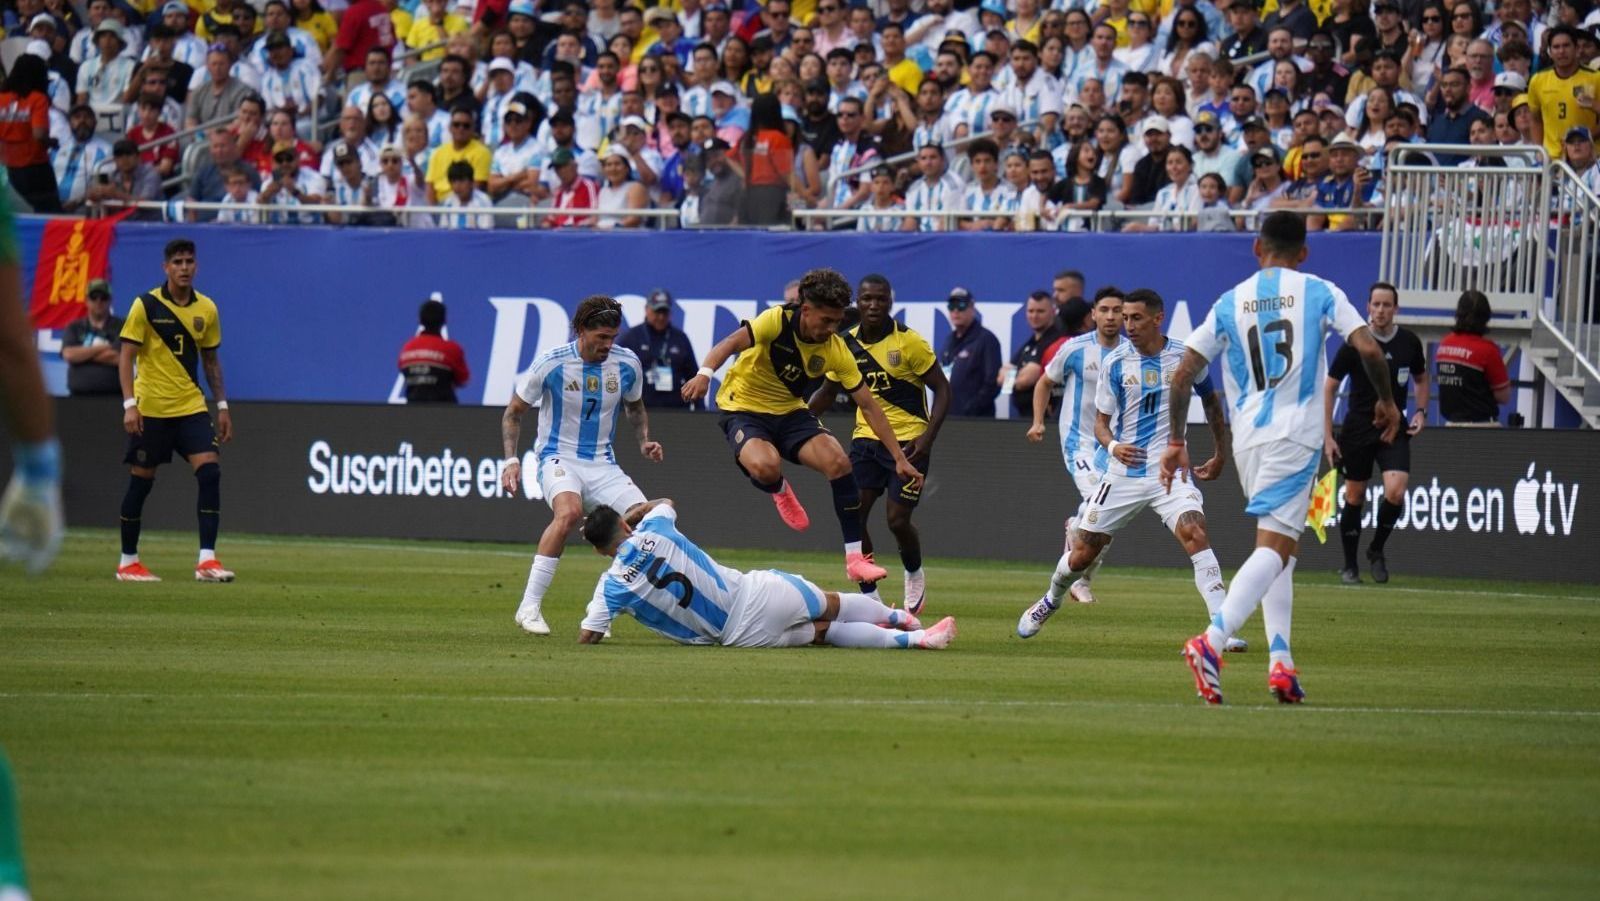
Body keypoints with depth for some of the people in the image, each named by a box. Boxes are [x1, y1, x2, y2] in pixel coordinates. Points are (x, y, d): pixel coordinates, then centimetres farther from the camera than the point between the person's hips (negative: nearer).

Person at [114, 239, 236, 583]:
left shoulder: (206, 309, 6)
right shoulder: (146, 306, -7)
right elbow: (126, 357, -8)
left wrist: (222, 406, 10)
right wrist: (129, 404, -18)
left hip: (191, 407, 3)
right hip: (151, 409, -3)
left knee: (210, 473, -13)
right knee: (141, 482, 3)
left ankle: (206, 560, -14)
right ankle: (128, 562, 16)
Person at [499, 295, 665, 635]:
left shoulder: (628, 364, -1)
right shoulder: (550, 364, -12)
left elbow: (634, 407, 21)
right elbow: (514, 412, 1)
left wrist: (644, 441, 3)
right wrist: (511, 460, -10)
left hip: (603, 464, 5)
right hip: (558, 458, -5)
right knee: (569, 511, -35)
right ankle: (529, 607, -30)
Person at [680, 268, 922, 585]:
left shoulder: (836, 350, -10)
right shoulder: (777, 321, -22)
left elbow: (868, 406, -6)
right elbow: (731, 344, -31)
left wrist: (900, 458, -9)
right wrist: (705, 373, -53)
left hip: (790, 412, 4)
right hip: (744, 408, -4)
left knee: (838, 461, -21)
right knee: (766, 466, -36)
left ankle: (855, 558, -13)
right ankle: (780, 490, 6)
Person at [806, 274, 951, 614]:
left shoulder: (909, 342, -11)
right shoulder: (847, 345, 2)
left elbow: (942, 389, -8)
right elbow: (827, 393, 16)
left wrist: (927, 437, -19)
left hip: (908, 442, -4)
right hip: (866, 438, 4)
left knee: (898, 519, -11)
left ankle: (914, 574, 21)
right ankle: (870, 597, 5)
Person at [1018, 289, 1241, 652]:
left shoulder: (1186, 357, -3)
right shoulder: (1116, 362, -3)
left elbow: (1212, 402, 16)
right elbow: (1101, 421, 2)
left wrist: (1221, 454, 19)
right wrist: (1113, 446, -20)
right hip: (1123, 471, 1)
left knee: (1194, 532, -26)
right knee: (1082, 551, 6)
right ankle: (1051, 601, 39)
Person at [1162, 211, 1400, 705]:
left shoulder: (1229, 303, 11)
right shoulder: (1320, 293, 4)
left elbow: (1183, 376, 7)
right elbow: (1368, 350, -6)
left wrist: (1176, 442, 15)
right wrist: (1386, 400, 11)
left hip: (1246, 438, 4)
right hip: (1295, 434, -4)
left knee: (1281, 547, 17)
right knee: (1274, 548, -11)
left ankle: (1281, 662, 6)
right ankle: (1211, 642, -31)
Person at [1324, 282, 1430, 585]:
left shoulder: (1410, 342, 1)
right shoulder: (1354, 344, -8)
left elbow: (1421, 379, 19)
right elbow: (1329, 387, -3)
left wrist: (1421, 411, 2)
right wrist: (1327, 436, -8)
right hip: (1357, 430, -1)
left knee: (1395, 492, -17)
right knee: (1354, 497, 4)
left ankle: (1377, 550, 8)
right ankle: (1349, 566, 19)